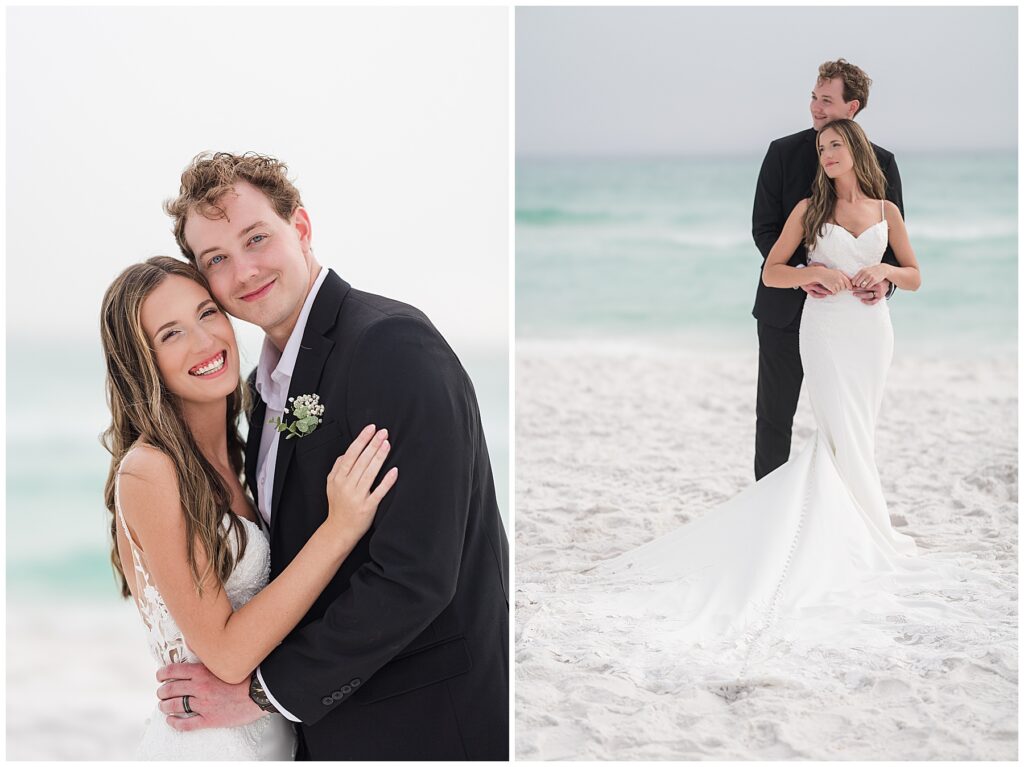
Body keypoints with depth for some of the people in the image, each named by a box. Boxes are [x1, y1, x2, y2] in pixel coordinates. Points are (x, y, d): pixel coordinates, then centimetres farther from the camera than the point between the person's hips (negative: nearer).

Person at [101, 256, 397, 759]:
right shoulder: (148, 470, -19)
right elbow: (227, 653, -21)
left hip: (270, 731, 8)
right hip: (210, 743, -8)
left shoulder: (223, 455, 4)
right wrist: (339, 529, -25)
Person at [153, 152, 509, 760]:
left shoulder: (392, 344, -19)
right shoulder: (265, 384, 9)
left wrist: (267, 689, -16)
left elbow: (414, 575, -24)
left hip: (425, 726, -8)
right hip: (327, 722, 8)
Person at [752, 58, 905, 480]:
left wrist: (885, 279, -20)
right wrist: (799, 273, -22)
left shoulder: (881, 162, 0)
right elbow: (764, 228, -5)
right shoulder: (784, 152, -2)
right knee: (774, 416, 5)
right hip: (786, 305, 0)